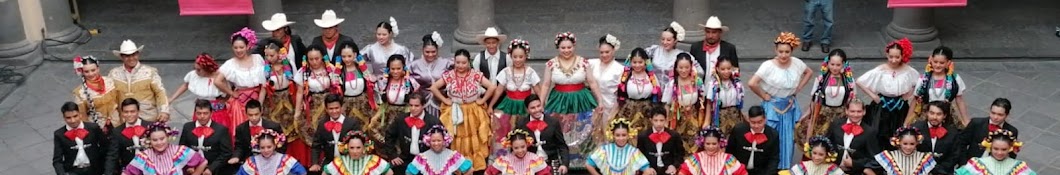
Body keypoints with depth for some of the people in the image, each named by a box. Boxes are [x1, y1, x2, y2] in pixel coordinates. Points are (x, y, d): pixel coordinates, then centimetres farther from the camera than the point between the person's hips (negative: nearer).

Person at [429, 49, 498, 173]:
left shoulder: (476, 75, -9)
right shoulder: (448, 76, -6)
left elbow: (491, 87, -10)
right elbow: (433, 88, -4)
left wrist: (482, 100, -9)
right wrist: (444, 100, -5)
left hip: (473, 113, 0)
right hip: (454, 113, 0)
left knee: (474, 142, 5)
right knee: (456, 144, 4)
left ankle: (475, 167, 16)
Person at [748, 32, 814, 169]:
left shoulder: (797, 63, -6)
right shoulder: (768, 65, -19)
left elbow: (809, 72, 14)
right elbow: (752, 83, -24)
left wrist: (799, 88, 4)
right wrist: (764, 96, -14)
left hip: (790, 107, 4)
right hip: (772, 107, -4)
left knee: (788, 139, 11)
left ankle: (785, 168, 27)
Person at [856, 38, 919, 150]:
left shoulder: (909, 71, -7)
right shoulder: (880, 71, -12)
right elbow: (859, 82, -9)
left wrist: (910, 93, -1)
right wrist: (873, 96, -8)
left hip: (900, 110, 2)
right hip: (881, 108, -1)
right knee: (878, 137, -2)